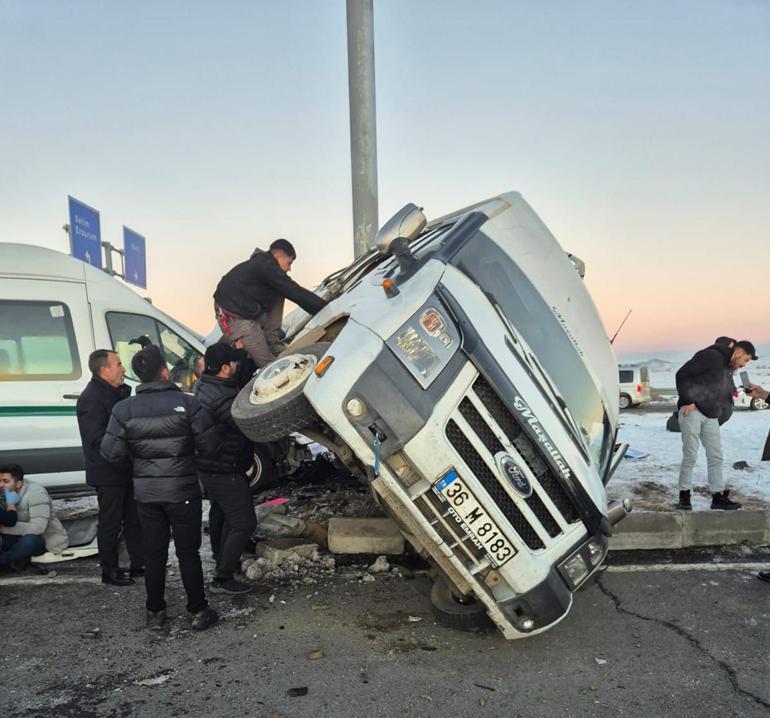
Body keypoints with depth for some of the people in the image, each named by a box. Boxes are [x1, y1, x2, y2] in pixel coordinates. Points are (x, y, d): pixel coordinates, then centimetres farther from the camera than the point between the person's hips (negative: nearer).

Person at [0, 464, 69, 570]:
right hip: (23, 536, 7)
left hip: (49, 541, -7)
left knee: (29, 540, -37)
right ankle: (19, 557, -12)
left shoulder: (36, 493, -24)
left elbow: (38, 527, -31)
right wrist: (9, 504, -25)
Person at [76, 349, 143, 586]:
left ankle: (138, 564, 26)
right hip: (108, 474, -9)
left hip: (124, 470, 9)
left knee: (134, 518, 15)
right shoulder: (91, 398, -17)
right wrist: (124, 460, -25)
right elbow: (98, 440, -23)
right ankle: (109, 571, 16)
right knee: (111, 522, 3)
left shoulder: (115, 393, 13)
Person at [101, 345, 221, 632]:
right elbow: (209, 446, -11)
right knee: (188, 553, 9)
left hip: (146, 492, 3)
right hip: (182, 491, -2)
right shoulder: (187, 403, -13)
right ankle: (199, 611, 17)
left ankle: (155, 613, 25)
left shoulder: (124, 409, -5)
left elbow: (111, 452, -4)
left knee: (154, 554, 15)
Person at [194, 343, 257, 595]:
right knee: (244, 523, -3)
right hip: (226, 470, -10)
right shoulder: (222, 399, -30)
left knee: (220, 513, 28)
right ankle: (222, 579, 2)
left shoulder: (203, 385, -1)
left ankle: (221, 557, 48)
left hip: (209, 467, 10)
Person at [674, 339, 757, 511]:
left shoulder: (729, 370, 20)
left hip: (710, 417, 9)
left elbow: (726, 399, 23)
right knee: (690, 456, -6)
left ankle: (718, 496, 13)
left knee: (716, 457, 7)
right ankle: (684, 495, 5)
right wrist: (688, 401, -20)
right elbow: (682, 374, -15)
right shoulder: (711, 356, -8)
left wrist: (719, 419, 10)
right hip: (692, 411, -9)